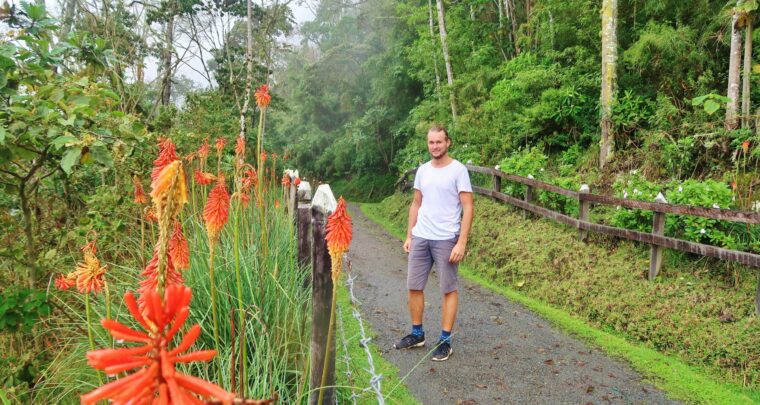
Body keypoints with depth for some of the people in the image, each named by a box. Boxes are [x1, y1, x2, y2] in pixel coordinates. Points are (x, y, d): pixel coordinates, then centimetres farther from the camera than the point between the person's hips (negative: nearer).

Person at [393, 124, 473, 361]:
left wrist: (461, 243, -17)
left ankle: (445, 340, 13)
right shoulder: (422, 170, 9)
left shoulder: (458, 170, -8)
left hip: (446, 240, -6)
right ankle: (417, 334, 25)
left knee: (449, 290, 3)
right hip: (420, 238, 6)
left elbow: (467, 208, -11)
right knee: (414, 287, 10)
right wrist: (409, 236, 12)